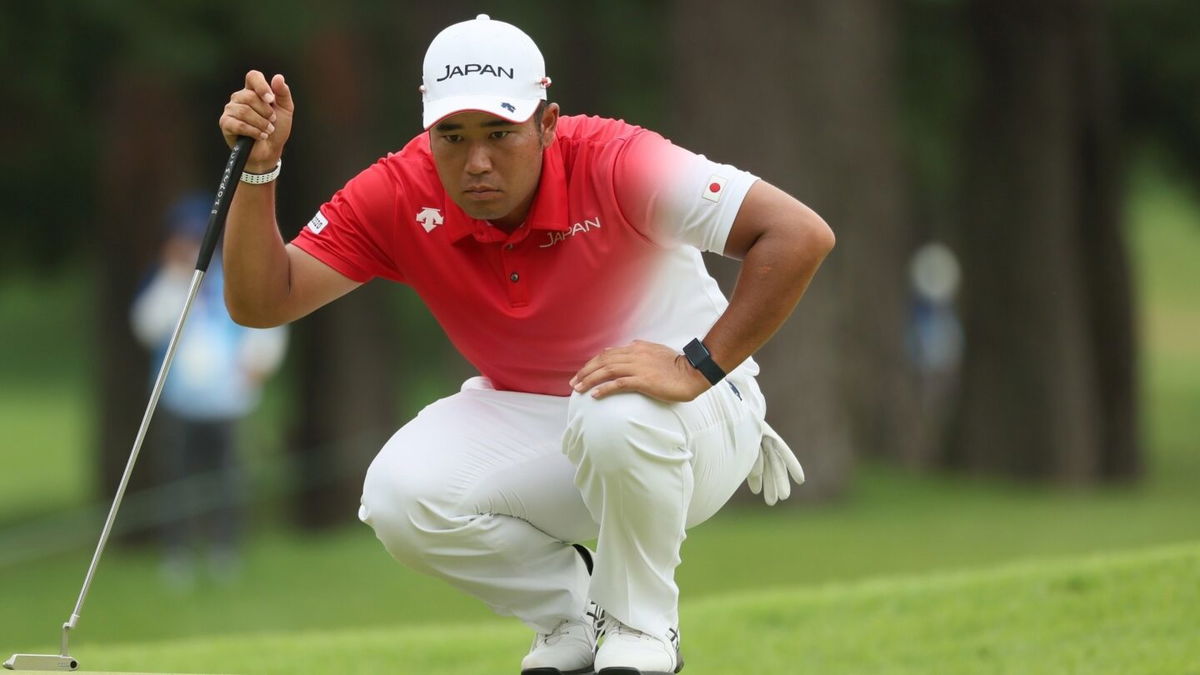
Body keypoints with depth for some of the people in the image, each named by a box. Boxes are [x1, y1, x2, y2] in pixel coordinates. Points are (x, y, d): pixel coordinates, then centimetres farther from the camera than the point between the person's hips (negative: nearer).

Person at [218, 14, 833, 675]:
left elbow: (801, 236, -31)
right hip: (529, 425, 4)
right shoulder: (400, 196, -13)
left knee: (617, 415, -39)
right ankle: (573, 613, 4)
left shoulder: (610, 163, -26)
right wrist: (258, 170, -28)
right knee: (399, 494, -23)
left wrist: (700, 367, -35)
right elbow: (260, 302, -15)